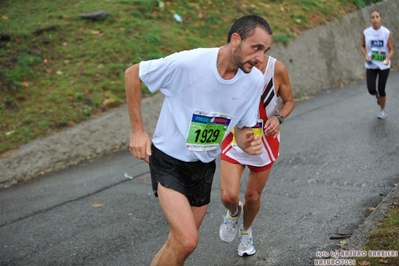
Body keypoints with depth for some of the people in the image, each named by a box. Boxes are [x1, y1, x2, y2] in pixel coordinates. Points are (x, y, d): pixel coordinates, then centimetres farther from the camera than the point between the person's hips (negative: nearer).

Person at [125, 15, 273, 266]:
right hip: (169, 160, -5)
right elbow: (132, 74, -12)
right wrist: (138, 130, -13)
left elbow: (242, 128, 3)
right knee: (187, 241, -18)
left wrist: (248, 143, -22)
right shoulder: (188, 62, -26)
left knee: (181, 240, 16)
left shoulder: (255, 80, -11)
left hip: (204, 165, 5)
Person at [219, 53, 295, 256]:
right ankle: (234, 213, 26)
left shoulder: (277, 69, -17)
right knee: (228, 196, -14)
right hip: (235, 138, -1)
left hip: (265, 140, 1)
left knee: (253, 196, 13)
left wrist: (278, 117, -21)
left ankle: (245, 231, 46)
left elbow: (289, 101, -1)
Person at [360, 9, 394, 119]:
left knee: (381, 89, 4)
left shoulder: (387, 33, -11)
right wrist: (366, 55, -11)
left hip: (384, 66, -1)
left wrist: (387, 59, -26)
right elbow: (362, 46, 9)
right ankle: (377, 96, 31)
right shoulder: (366, 32, -6)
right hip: (371, 65, 1)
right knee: (371, 90, -8)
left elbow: (391, 50, -6)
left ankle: (382, 110, 29)